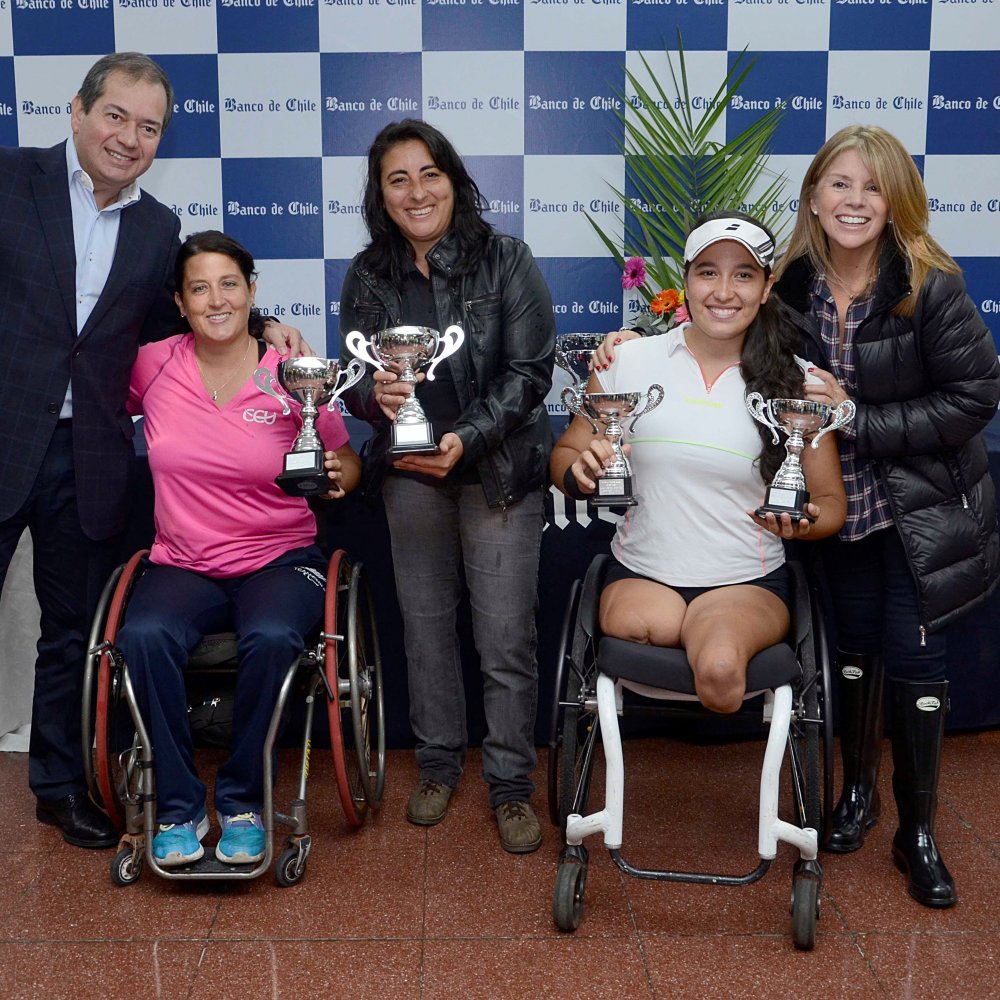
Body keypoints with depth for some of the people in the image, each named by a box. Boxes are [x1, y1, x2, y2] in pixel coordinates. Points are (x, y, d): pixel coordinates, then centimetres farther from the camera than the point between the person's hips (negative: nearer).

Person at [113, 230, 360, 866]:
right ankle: (179, 806, -12)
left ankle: (242, 800, -9)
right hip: (184, 565, 2)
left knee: (271, 640, -33)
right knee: (145, 637, -30)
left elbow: (346, 461, 7)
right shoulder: (154, 367, 1)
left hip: (280, 558, -1)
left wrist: (341, 476, -15)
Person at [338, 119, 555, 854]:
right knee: (425, 626, 13)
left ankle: (511, 785, 14)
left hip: (498, 471, -3)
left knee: (506, 639, -3)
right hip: (409, 473, 3)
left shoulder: (506, 260, -6)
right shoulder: (368, 275, 4)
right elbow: (352, 375, 4)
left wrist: (467, 438, -22)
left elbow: (531, 370, -10)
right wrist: (373, 393, -20)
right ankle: (439, 764, 31)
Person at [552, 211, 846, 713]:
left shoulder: (799, 384, -2)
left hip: (748, 582, 0)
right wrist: (580, 474, -16)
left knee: (719, 669, -31)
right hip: (641, 573, 0)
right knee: (638, 626, -35)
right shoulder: (627, 362, -1)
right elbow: (565, 453, 8)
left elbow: (831, 500, 7)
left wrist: (806, 520, -17)